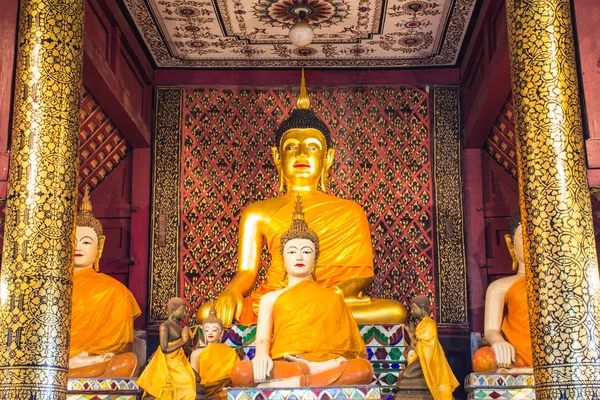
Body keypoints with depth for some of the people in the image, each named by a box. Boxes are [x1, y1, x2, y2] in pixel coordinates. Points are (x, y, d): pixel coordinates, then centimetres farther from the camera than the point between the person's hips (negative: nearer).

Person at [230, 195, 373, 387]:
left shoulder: (332, 297, 26)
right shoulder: (271, 298, 24)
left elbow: (346, 340, 14)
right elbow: (262, 338, 7)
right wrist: (261, 356, -21)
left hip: (325, 363, 2)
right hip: (281, 365, -2)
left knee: (363, 369, -36)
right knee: (240, 372, -37)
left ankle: (287, 384, -38)